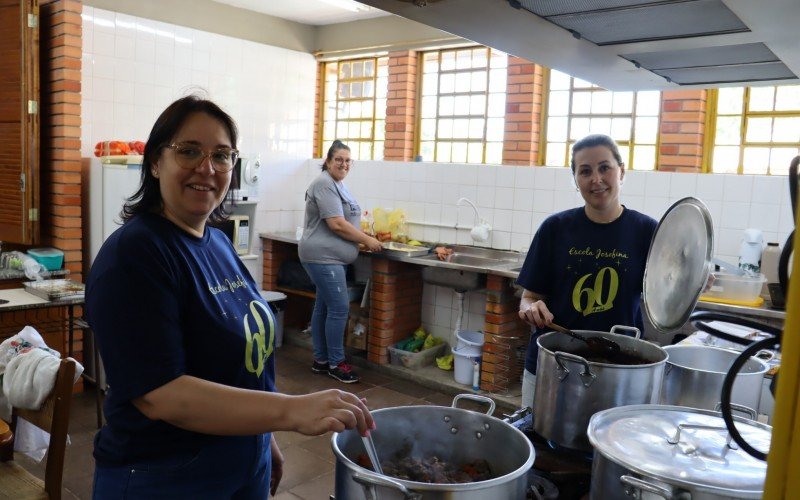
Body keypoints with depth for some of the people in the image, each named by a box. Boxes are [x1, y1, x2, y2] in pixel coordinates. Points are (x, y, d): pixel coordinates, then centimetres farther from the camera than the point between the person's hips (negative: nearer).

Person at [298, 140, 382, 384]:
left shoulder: (337, 184, 16)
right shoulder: (325, 184, -14)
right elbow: (337, 225, -20)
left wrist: (364, 237, 13)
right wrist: (367, 240, -11)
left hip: (331, 257, 10)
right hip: (323, 257, -10)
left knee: (323, 307, 12)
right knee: (339, 308, -8)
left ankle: (320, 360, 20)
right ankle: (336, 363, 2)